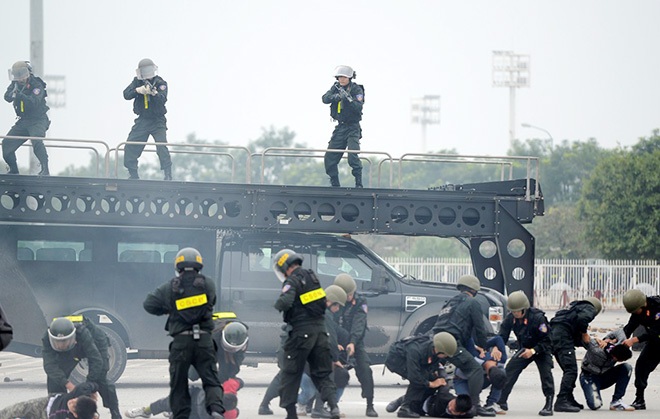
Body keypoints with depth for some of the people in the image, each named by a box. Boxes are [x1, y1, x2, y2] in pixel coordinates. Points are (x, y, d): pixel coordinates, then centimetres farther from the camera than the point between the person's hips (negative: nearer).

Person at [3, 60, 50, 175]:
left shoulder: (37, 86, -15)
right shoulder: (15, 84, 4)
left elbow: (34, 103, -30)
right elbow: (7, 97, -11)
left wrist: (20, 95, -44)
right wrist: (13, 93, -33)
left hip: (38, 121, -7)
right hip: (23, 121, 7)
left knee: (36, 140, -32)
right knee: (6, 144, 1)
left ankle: (45, 169, -33)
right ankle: (13, 171, 16)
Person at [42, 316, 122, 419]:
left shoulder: (83, 334, -46)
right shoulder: (47, 338, -37)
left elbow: (96, 361, -44)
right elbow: (50, 365, -42)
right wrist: (67, 384, -53)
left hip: (96, 345, -4)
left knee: (100, 378, -18)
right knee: (54, 376, -11)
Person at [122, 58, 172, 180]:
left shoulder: (161, 83, -9)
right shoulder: (137, 81, 2)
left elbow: (163, 100, -24)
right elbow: (126, 94, -9)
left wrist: (154, 93, -44)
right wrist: (137, 90, -27)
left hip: (157, 121, -4)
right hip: (142, 121, 4)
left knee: (162, 146, -21)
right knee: (130, 147, 0)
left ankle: (168, 176, -19)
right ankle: (133, 175, 14)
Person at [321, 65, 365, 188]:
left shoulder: (357, 89, -9)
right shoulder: (336, 88, 5)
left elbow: (359, 107, -20)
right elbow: (325, 98, -10)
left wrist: (349, 98, -35)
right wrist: (335, 97, -29)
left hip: (353, 128, -6)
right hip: (340, 127, 6)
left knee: (353, 157, -23)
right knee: (329, 158, 3)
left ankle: (359, 184, -19)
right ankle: (335, 185, 15)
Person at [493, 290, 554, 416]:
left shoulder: (537, 317, -30)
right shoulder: (510, 318, -15)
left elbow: (547, 340, -24)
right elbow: (502, 335, -10)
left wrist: (533, 351, -34)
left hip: (541, 349, -5)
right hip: (524, 349, 5)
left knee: (546, 372, -22)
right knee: (509, 371, -5)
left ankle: (548, 405, -19)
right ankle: (501, 401, 2)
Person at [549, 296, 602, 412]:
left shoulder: (575, 306, 34)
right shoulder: (590, 309, 8)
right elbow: (582, 318, -17)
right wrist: (584, 334, -3)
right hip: (563, 334, -9)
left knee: (569, 370, 20)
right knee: (571, 370, -13)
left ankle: (569, 399, 27)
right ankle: (561, 402, -23)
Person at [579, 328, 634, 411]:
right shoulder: (598, 352, -37)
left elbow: (621, 331, -3)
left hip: (604, 376, 6)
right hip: (589, 377, -6)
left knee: (627, 367, -20)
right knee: (595, 405, -30)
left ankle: (616, 401, -13)